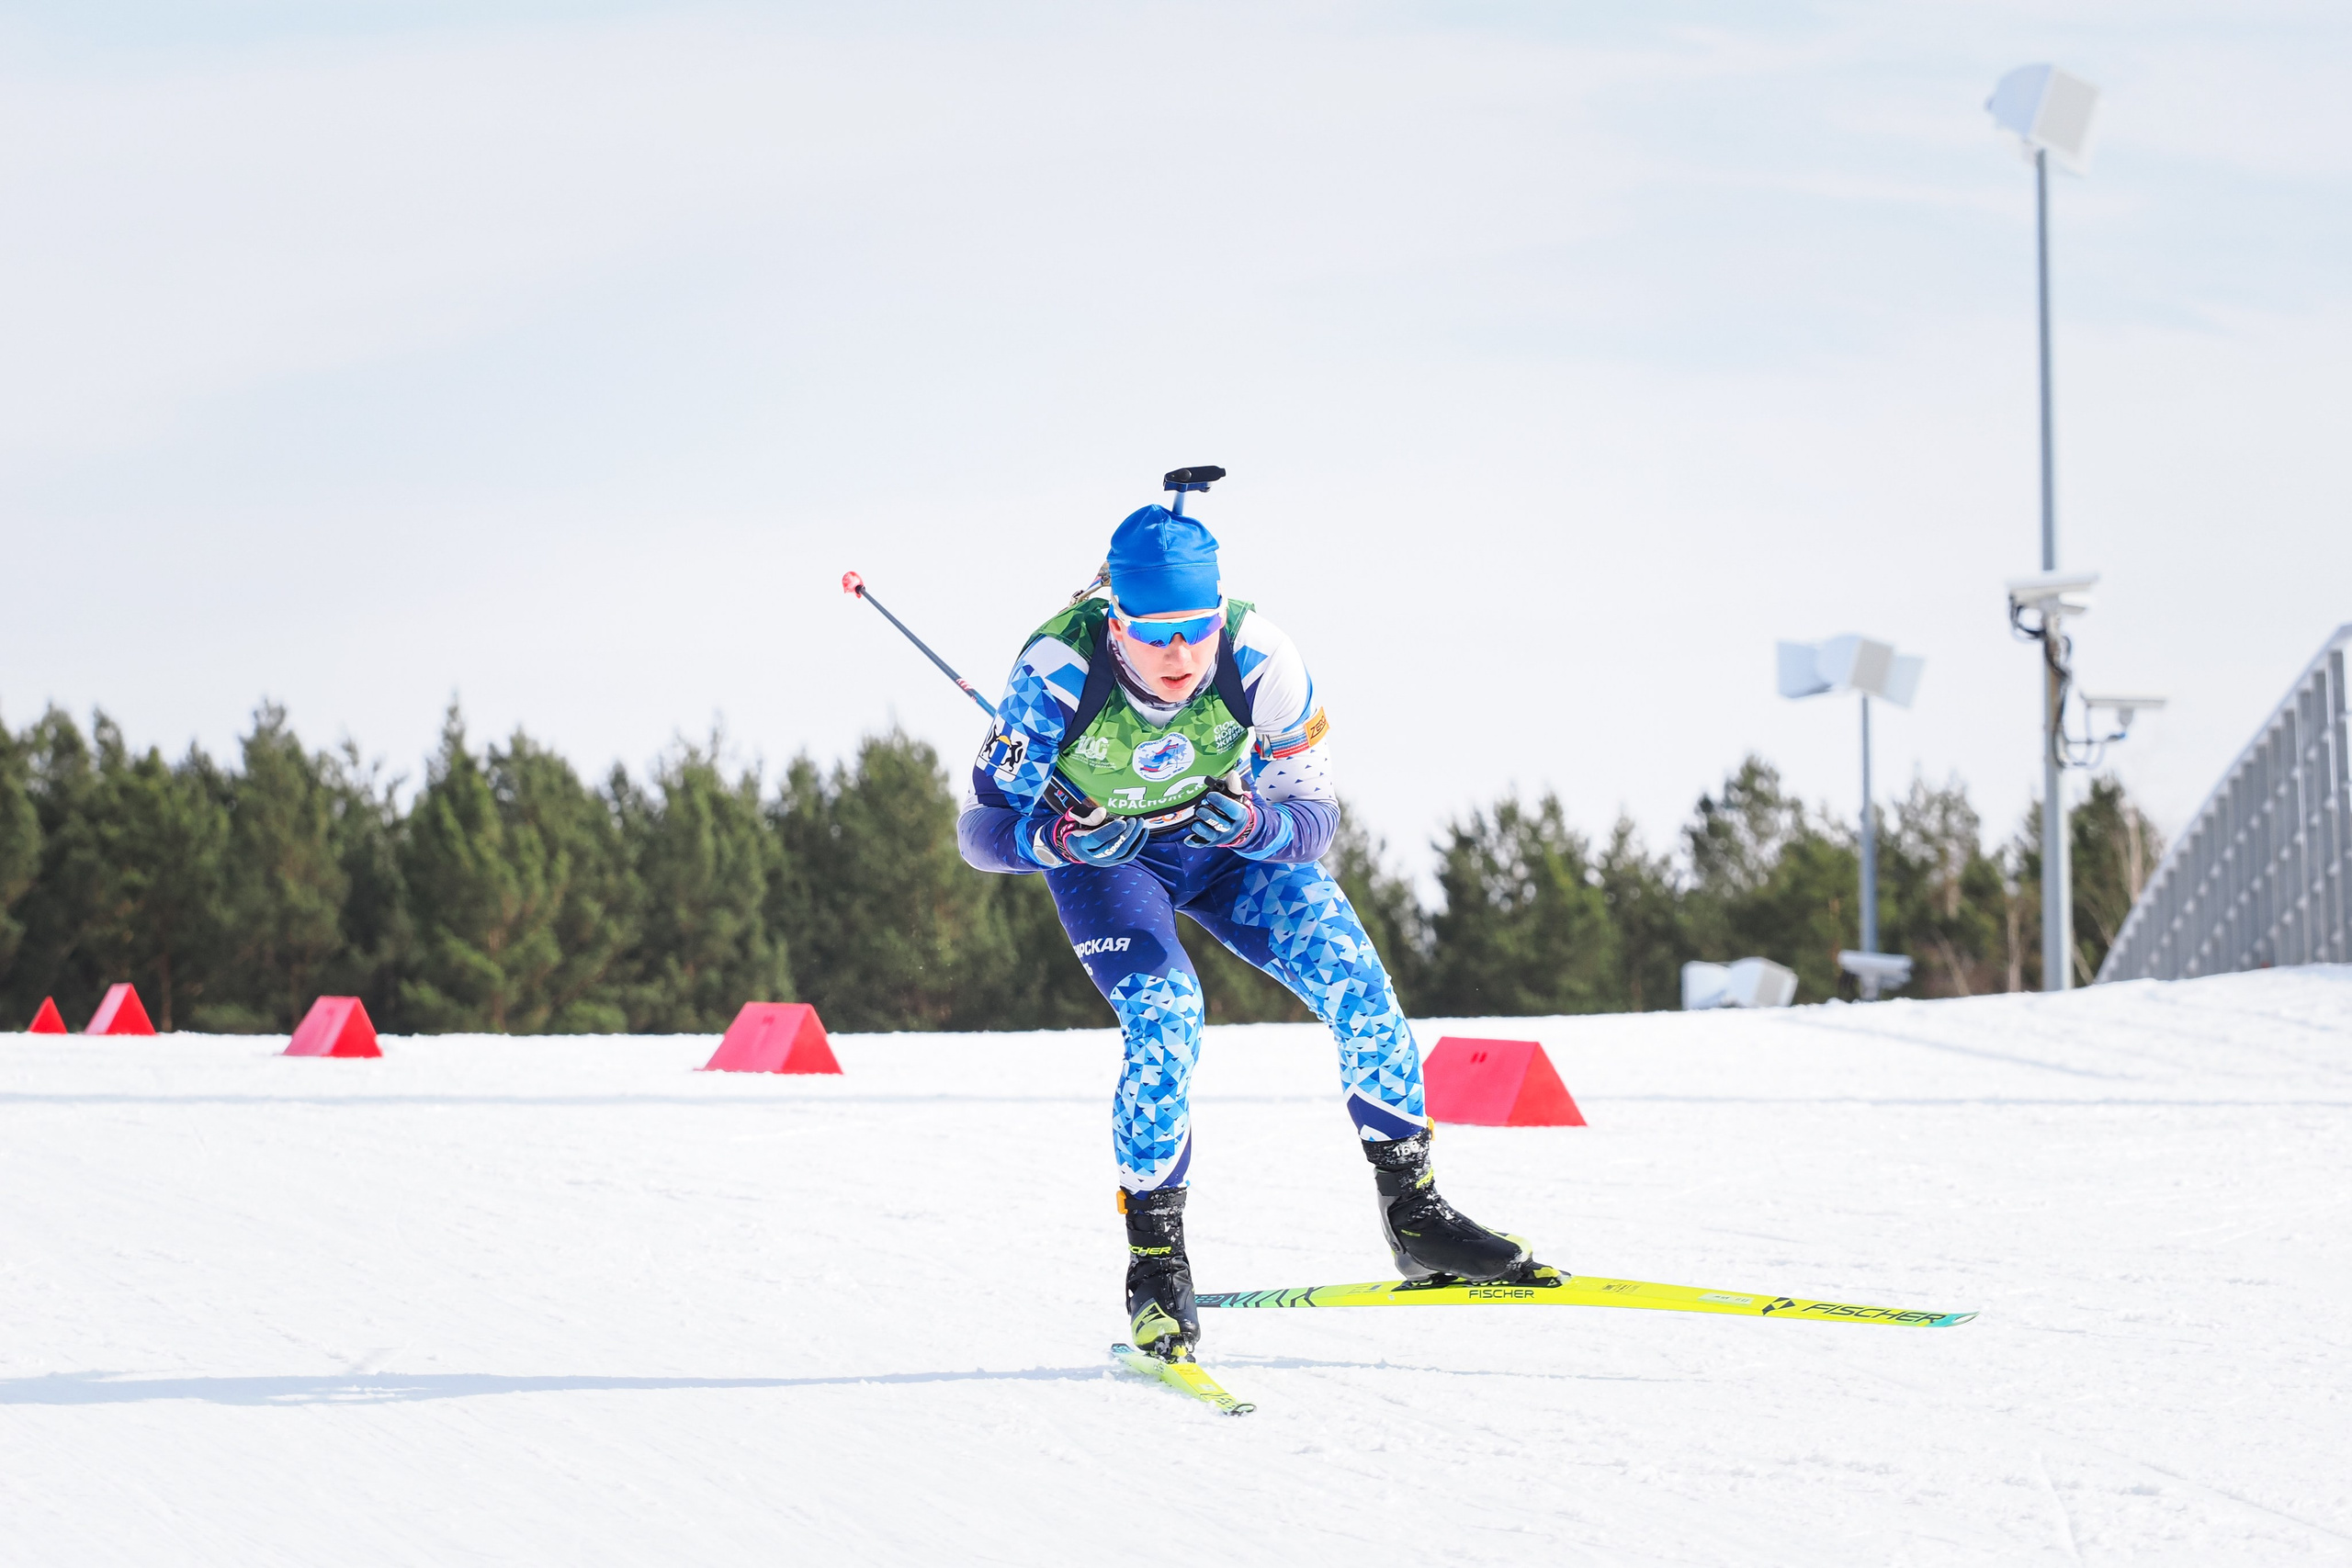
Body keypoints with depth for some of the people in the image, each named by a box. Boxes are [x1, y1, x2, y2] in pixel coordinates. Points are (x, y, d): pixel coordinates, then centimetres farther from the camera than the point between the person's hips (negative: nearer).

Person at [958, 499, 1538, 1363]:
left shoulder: (1260, 660, -30)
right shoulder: (1059, 671, -34)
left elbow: (1314, 816, -19)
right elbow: (983, 827, -24)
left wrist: (1253, 825, -41)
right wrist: (1060, 836, -45)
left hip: (1230, 838, 2)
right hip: (1102, 853, -2)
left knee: (1355, 981, -13)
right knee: (1164, 1018, -25)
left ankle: (1413, 1211, 4)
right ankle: (1155, 1261, -9)